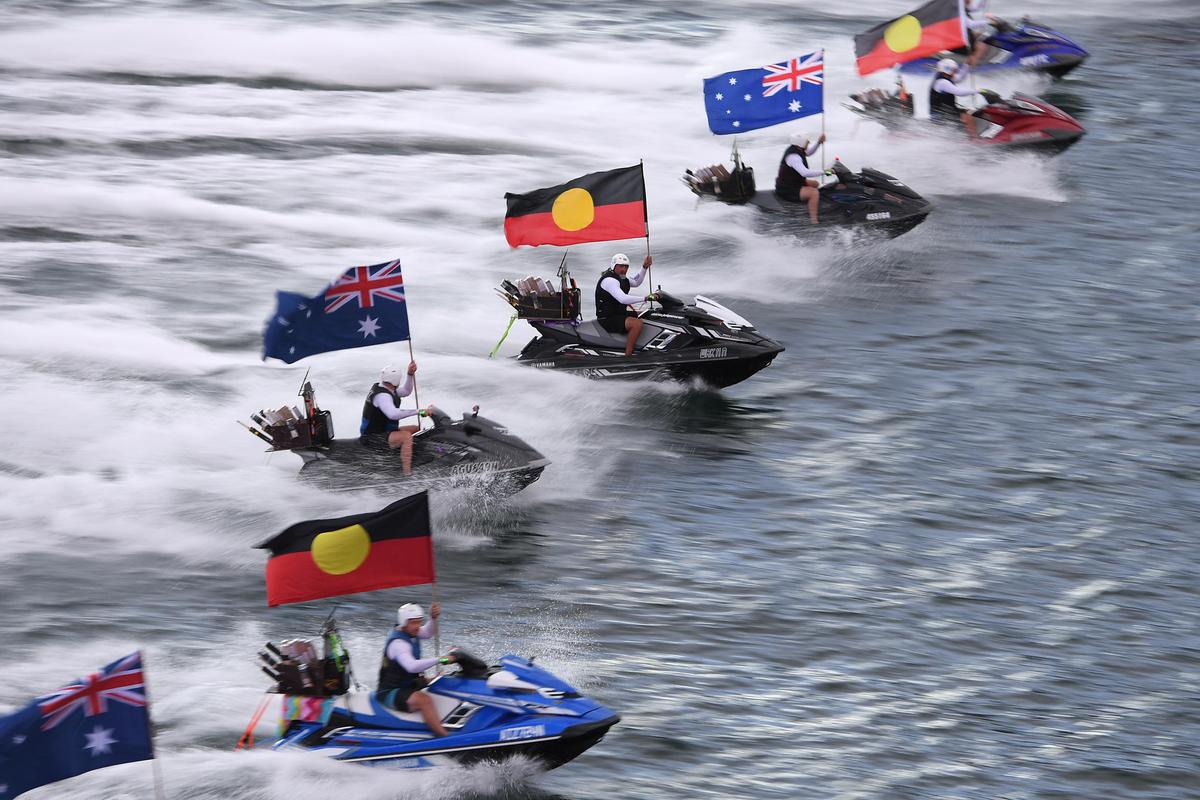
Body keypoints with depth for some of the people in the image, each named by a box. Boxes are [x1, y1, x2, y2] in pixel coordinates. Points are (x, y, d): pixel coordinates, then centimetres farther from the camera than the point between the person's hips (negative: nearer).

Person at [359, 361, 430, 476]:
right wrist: (418, 411, -40)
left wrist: (410, 374, 5)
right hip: (374, 437, -11)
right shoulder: (382, 395, -25)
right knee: (406, 436, -31)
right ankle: (407, 473, -37)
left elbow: (405, 391, 20)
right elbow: (393, 414, -42)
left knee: (417, 429, 14)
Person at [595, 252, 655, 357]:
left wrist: (644, 267, 13)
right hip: (607, 319, -11)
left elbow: (636, 283, 27)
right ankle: (627, 356, -29)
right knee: (637, 323, -31)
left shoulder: (621, 277, 12)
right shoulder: (609, 280, -22)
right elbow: (623, 299, -35)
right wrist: (644, 298, -33)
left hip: (618, 313, 11)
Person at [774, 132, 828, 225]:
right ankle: (813, 221, -25)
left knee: (815, 184, 26)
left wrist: (818, 142, 5)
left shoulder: (794, 148, 3)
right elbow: (805, 172, -40)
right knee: (814, 192, -25)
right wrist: (823, 172, -34)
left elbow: (809, 151, 22)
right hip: (787, 191, -11)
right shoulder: (793, 156, -29)